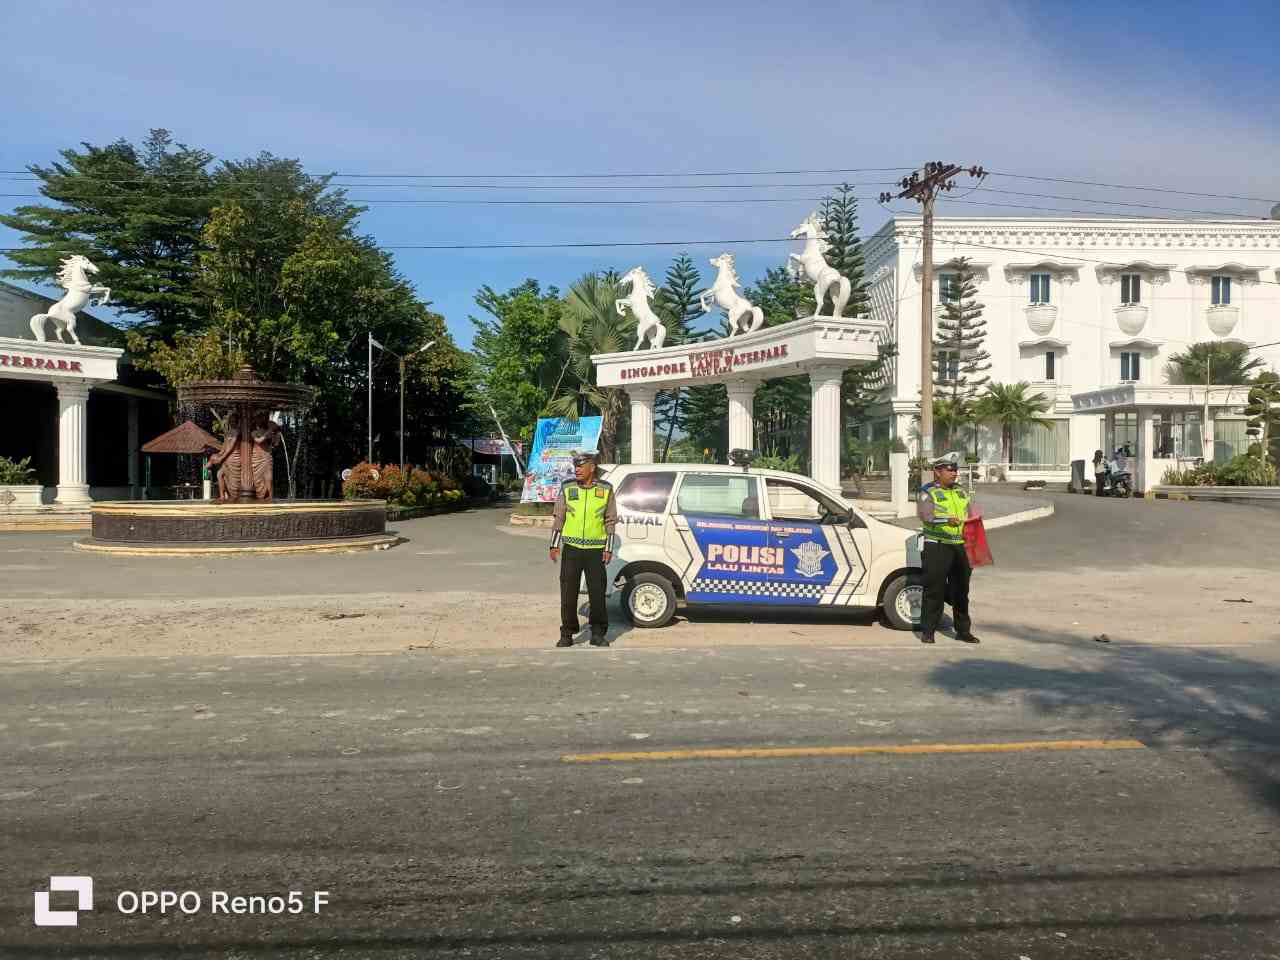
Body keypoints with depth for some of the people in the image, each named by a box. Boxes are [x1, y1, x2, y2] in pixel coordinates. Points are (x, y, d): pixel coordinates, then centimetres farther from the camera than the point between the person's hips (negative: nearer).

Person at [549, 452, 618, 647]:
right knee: (568, 593, 3)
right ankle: (567, 634, 13)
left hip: (596, 550, -1)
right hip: (571, 549, 1)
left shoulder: (605, 490, 2)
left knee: (597, 593, 2)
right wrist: (554, 545, 1)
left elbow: (610, 521, 4)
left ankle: (598, 633, 15)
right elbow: (558, 518, 7)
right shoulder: (567, 488, 4)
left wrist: (609, 549, -1)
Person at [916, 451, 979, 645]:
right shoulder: (928, 492, -5)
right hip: (937, 547, -6)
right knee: (934, 591, -4)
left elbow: (969, 518, 21)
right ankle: (927, 631, 5)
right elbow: (925, 515, -23)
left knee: (961, 591, 11)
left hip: (961, 547, 6)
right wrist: (947, 519, -39)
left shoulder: (961, 491, 16)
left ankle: (963, 630, 21)